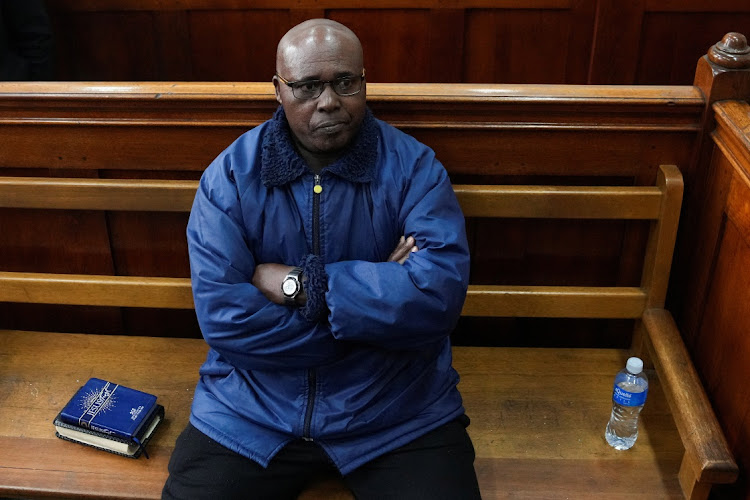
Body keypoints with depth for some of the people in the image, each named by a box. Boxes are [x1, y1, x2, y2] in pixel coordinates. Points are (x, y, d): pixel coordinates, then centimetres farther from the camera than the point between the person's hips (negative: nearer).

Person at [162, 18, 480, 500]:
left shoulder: (413, 167, -7)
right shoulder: (230, 176, -5)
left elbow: (440, 294, -21)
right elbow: (221, 316, -16)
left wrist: (300, 284, -20)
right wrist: (377, 293, -16)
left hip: (396, 416, 0)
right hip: (250, 409, 1)